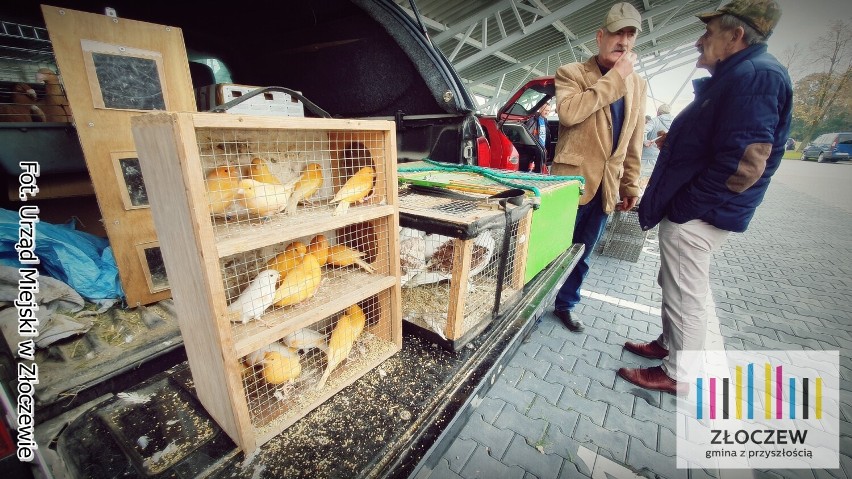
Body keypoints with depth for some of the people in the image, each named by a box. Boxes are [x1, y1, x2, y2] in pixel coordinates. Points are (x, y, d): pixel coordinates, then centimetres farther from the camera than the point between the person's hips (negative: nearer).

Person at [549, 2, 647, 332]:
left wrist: (630, 186, 12)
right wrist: (615, 77, -14)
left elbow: (634, 142, 16)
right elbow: (568, 112, -22)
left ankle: (565, 304, 30)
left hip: (607, 185, 6)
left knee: (582, 255, 13)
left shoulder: (638, 85, 14)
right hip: (571, 179, -5)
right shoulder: (571, 72, -1)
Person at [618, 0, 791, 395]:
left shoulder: (755, 75, -18)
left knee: (685, 296, 2)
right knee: (682, 289, 21)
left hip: (694, 217, -11)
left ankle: (678, 375, 20)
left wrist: (686, 204, -17)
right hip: (695, 213, 11)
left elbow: (744, 164, -26)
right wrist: (674, 142, 11)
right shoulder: (735, 76, 16)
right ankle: (670, 345, 40)